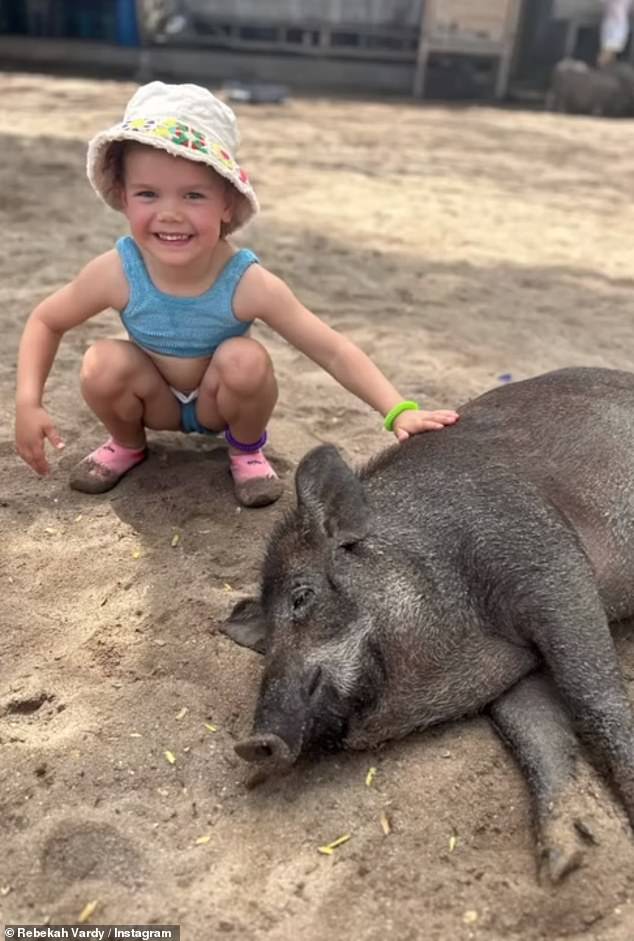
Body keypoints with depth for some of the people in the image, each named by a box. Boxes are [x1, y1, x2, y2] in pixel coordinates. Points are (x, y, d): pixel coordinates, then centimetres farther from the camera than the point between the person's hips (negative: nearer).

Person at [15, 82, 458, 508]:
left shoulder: (249, 284, -31)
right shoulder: (117, 273, -26)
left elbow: (334, 351, -28)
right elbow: (45, 321, -9)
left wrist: (399, 411, -38)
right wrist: (29, 403, -23)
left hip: (221, 401, -1)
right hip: (156, 399, 1)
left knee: (246, 359, -31)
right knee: (103, 364, -27)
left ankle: (247, 450, 1)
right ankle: (127, 443, 7)